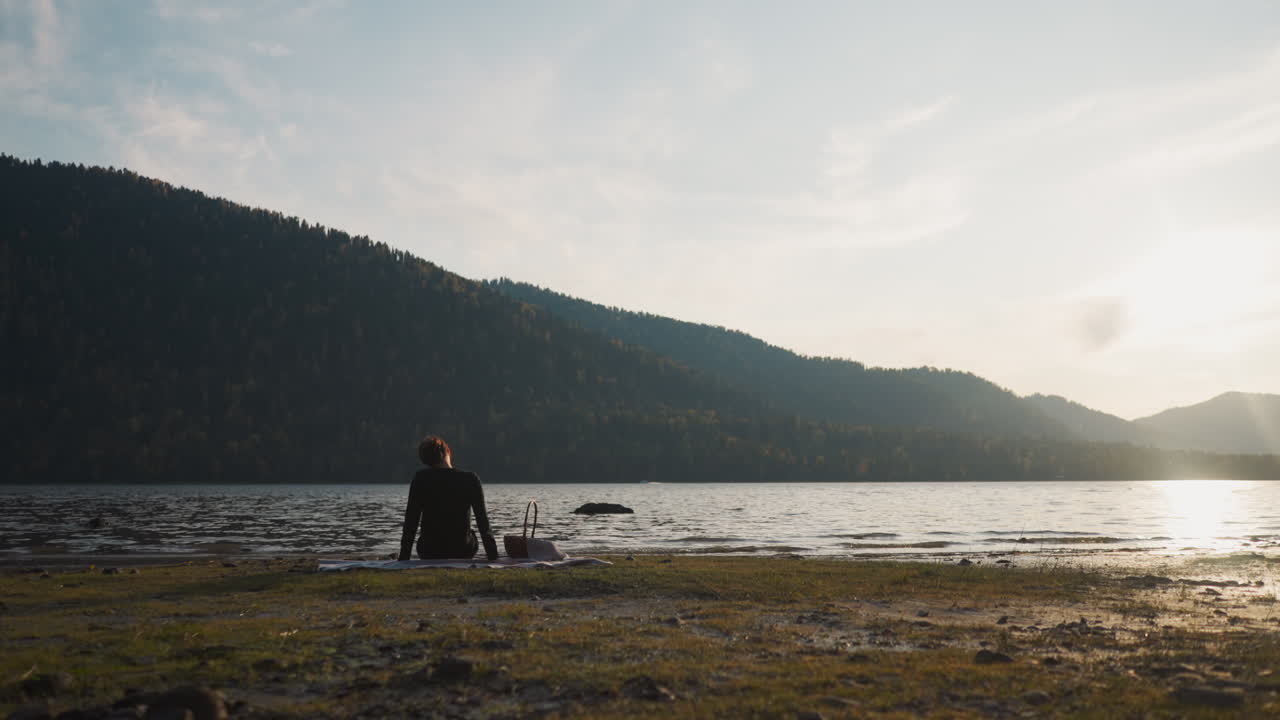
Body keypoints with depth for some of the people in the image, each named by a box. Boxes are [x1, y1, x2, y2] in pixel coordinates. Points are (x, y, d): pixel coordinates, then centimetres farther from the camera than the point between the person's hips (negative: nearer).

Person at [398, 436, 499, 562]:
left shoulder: (420, 478, -8)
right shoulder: (471, 479, -9)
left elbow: (411, 522, -7)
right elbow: (483, 522, -8)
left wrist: (403, 559, -2)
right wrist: (493, 558, -3)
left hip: (429, 553, 0)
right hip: (464, 553, 0)